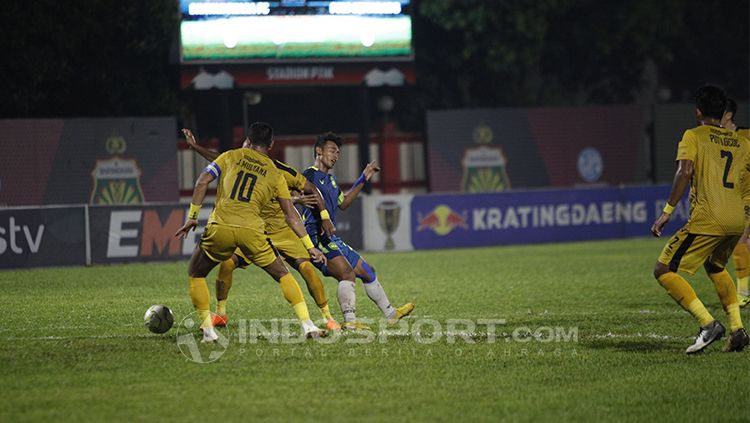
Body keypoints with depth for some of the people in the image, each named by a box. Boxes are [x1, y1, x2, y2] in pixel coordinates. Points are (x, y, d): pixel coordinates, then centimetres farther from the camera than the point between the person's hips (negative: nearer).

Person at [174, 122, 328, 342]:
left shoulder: (231, 156, 17)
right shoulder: (275, 174, 18)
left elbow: (203, 181, 5)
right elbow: (291, 215, 17)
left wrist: (192, 216, 10)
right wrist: (310, 246, 21)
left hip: (220, 227, -1)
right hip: (251, 230, 1)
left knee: (195, 274, 20)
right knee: (283, 275, 18)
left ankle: (208, 329, 10)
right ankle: (308, 325, 7)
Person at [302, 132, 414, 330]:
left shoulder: (330, 179, 21)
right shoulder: (310, 176, -9)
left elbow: (343, 202, 37)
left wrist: (363, 180, 33)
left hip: (331, 239, 10)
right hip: (316, 237, -10)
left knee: (367, 271, 17)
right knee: (347, 273, -28)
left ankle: (391, 314, 30)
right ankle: (350, 321, -36)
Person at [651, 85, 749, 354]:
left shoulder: (693, 136, 3)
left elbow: (685, 172, -14)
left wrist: (667, 212, -15)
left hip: (707, 218, -7)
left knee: (664, 271, -1)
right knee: (715, 267, 32)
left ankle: (708, 324, -15)